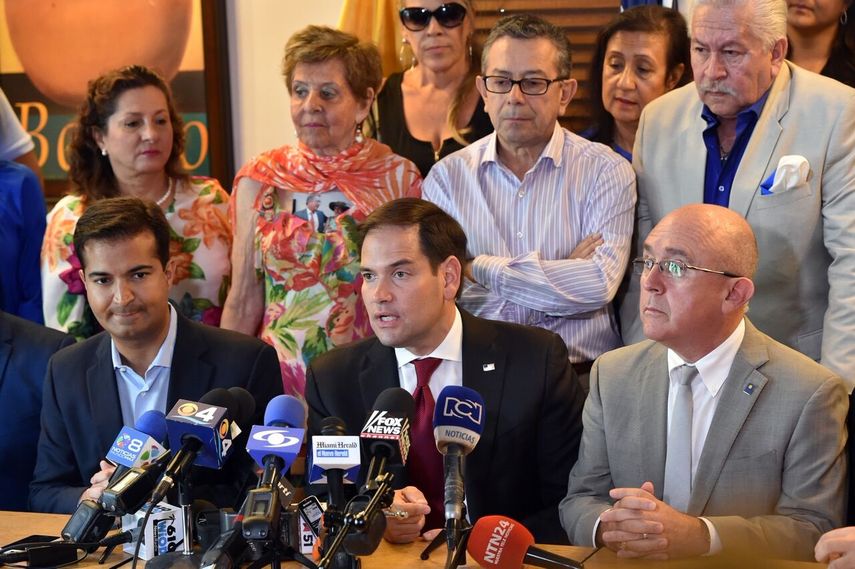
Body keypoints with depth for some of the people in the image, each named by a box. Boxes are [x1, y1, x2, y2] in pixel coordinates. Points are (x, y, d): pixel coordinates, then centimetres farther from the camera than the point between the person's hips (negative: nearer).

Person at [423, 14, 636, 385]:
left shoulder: (606, 171, 4)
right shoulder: (447, 177, 9)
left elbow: (598, 285, -11)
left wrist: (477, 266, -7)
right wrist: (560, 274, -4)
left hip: (581, 377, -1)